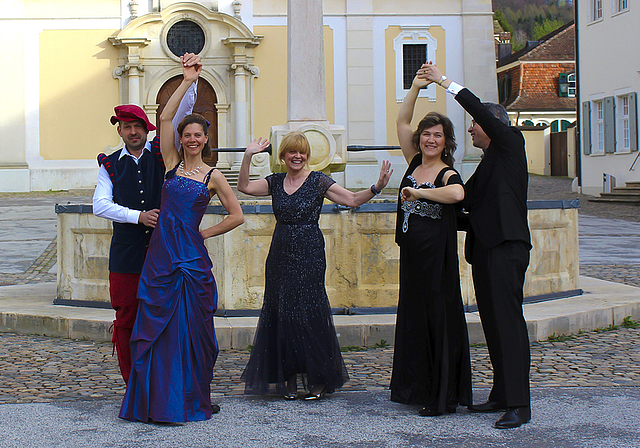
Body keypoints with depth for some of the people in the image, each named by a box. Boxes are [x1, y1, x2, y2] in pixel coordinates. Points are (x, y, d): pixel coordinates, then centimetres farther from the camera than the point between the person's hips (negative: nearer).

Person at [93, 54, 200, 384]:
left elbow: (182, 113, -2)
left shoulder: (161, 153, 7)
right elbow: (100, 205, -2)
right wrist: (138, 216, -13)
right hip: (126, 254, 1)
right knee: (126, 322, 3)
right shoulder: (110, 164, 9)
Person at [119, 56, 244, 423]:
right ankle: (159, 400, 9)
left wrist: (205, 233, 3)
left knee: (191, 329, 2)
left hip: (192, 257, -2)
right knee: (157, 328, 2)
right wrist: (187, 81, -3)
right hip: (162, 255, 2)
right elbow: (165, 118, -1)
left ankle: (194, 399, 14)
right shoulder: (172, 162, 8)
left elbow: (237, 216, 7)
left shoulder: (213, 176, 5)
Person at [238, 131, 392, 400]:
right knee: (281, 315, 4)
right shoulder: (275, 182, 11)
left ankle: (317, 381, 2)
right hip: (281, 255, 4)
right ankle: (289, 380, 12)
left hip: (309, 255, -4)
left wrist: (376, 188, -20)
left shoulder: (318, 181, -1)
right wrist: (248, 157, -4)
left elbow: (352, 199, -5)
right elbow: (244, 186, 5)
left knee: (310, 314, -6)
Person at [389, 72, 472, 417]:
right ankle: (417, 388, 25)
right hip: (411, 252, 7)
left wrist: (419, 192, -26)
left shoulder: (447, 174, -11)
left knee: (437, 318, -2)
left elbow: (457, 194, -35)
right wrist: (416, 87, 2)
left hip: (436, 255, -7)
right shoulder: (414, 163, 8)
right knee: (413, 316, 13)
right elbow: (402, 122, 9)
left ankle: (442, 397, 5)